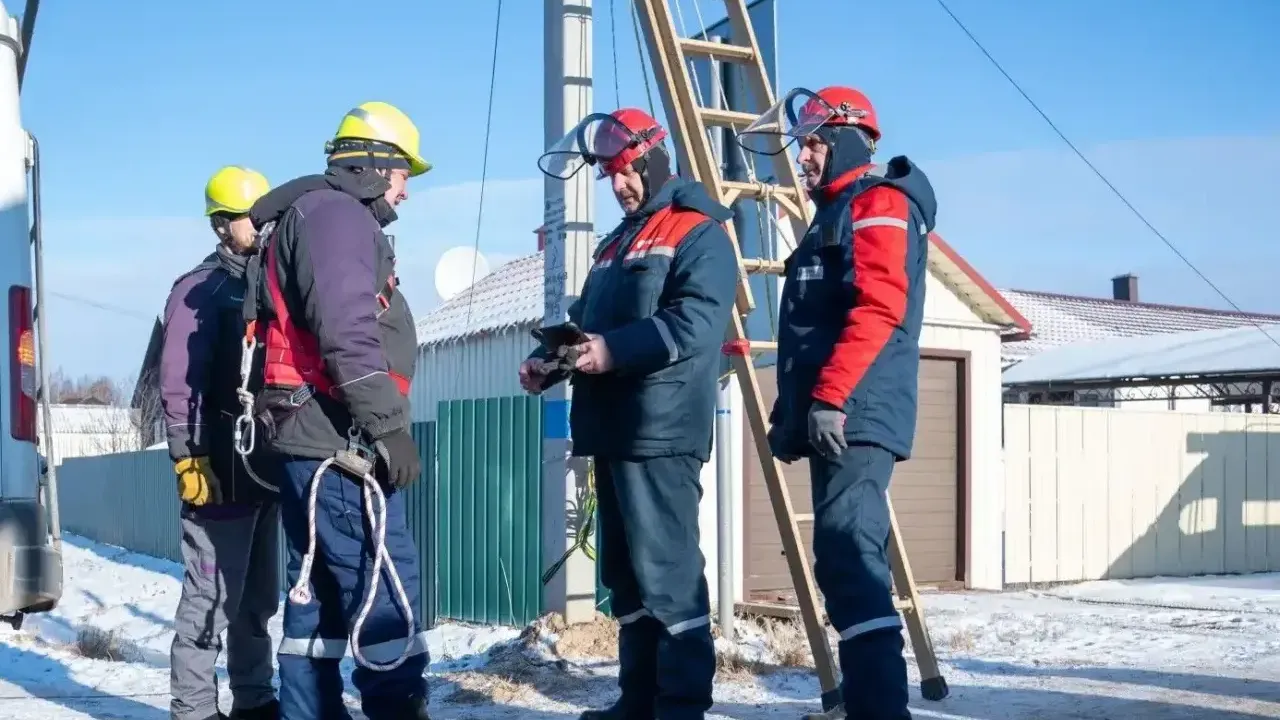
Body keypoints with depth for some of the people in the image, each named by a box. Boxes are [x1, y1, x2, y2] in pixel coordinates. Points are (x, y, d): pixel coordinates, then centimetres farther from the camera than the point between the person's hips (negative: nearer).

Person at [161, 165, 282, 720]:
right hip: (220, 472, -8)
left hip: (267, 468, 8)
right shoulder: (199, 290, -5)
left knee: (258, 597, 13)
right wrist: (189, 460, -19)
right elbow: (177, 385, -13)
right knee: (212, 597, -7)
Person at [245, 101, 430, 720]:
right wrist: (389, 427, -21)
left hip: (313, 439, 11)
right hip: (336, 439, -11)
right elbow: (348, 334, -20)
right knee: (386, 582, -11)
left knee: (318, 586, 12)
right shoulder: (338, 214, -8)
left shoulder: (311, 217, 24)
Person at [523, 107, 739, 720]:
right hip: (613, 430, 9)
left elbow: (697, 320, -18)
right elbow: (587, 320, 28)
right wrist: (550, 358, 8)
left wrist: (615, 349, -25)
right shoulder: (617, 244, 25)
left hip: (660, 434, -9)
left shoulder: (697, 232, -3)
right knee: (625, 574, 12)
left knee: (666, 572, -11)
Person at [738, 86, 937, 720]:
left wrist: (829, 394, -25)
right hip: (834, 418, 11)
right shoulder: (835, 215, 27)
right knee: (847, 560, 12)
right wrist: (789, 409, 25)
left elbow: (878, 308, -20)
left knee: (848, 559, -19)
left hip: (855, 416, -11)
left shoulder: (879, 203, -5)